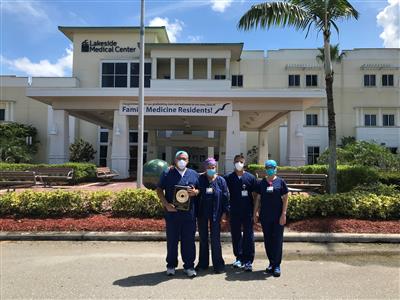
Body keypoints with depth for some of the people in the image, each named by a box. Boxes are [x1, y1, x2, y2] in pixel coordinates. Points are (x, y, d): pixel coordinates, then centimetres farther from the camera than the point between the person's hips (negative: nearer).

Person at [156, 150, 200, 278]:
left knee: (189, 241, 7)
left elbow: (200, 189, 15)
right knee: (172, 240, 9)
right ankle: (171, 265, 25)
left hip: (189, 213, 1)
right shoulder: (167, 174, 3)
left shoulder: (194, 174, 10)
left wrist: (195, 192, -9)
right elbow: (159, 190, 3)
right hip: (172, 212, -1)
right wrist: (166, 204, -10)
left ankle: (189, 266, 21)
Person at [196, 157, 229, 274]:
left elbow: (225, 197, 0)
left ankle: (218, 264, 16)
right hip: (202, 213, 1)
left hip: (215, 214, -1)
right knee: (203, 239, 12)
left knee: (215, 239, 3)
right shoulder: (200, 179, -2)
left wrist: (224, 212, -4)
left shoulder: (221, 180, -1)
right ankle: (203, 263, 25)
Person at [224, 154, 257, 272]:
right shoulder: (228, 178, 1)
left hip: (248, 212, -1)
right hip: (234, 212, 1)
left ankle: (248, 261, 10)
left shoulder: (251, 177, 0)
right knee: (236, 236, 11)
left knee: (248, 236, 2)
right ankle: (239, 258, 25)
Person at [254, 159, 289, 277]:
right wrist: (255, 212, 3)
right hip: (265, 216, 3)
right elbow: (258, 198, 8)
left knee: (277, 240, 2)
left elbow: (285, 199, -1)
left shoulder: (281, 182, -1)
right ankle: (271, 263, 24)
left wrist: (283, 214, -7)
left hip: (278, 216, -2)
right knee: (267, 240, 10)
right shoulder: (261, 183, 5)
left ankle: (277, 265, 12)